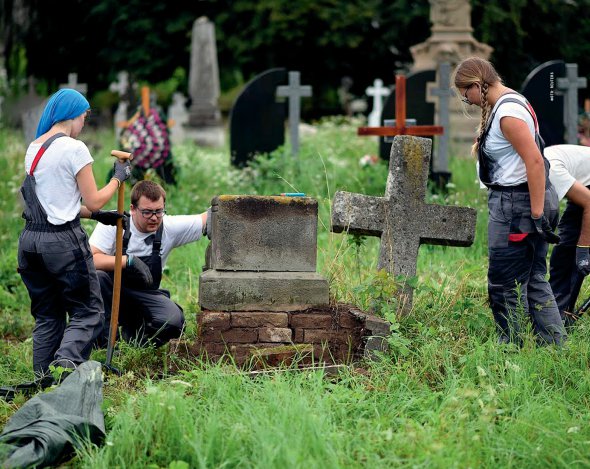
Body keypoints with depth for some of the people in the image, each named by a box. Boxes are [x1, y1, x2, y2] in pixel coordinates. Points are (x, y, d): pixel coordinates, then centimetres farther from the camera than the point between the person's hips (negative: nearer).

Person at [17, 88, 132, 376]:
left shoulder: (33, 149, 13)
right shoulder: (73, 148, -10)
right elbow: (94, 201, -7)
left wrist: (99, 216, 18)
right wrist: (119, 177, 9)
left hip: (30, 239, 7)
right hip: (63, 240, -7)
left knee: (46, 316, 13)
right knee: (88, 312, 1)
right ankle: (66, 363, -21)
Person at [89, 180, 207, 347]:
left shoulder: (170, 227, -9)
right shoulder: (113, 222, -17)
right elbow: (91, 259, -26)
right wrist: (129, 260, -33)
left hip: (144, 295, 2)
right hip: (111, 291, -2)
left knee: (174, 321, -27)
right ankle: (105, 342, -18)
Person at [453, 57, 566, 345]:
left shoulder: (508, 112, -18)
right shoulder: (509, 103, 14)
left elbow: (535, 161, -24)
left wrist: (537, 216, -24)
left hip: (515, 203, -11)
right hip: (512, 201, 11)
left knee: (505, 286, -2)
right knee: (534, 280, 12)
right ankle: (555, 346, 14)